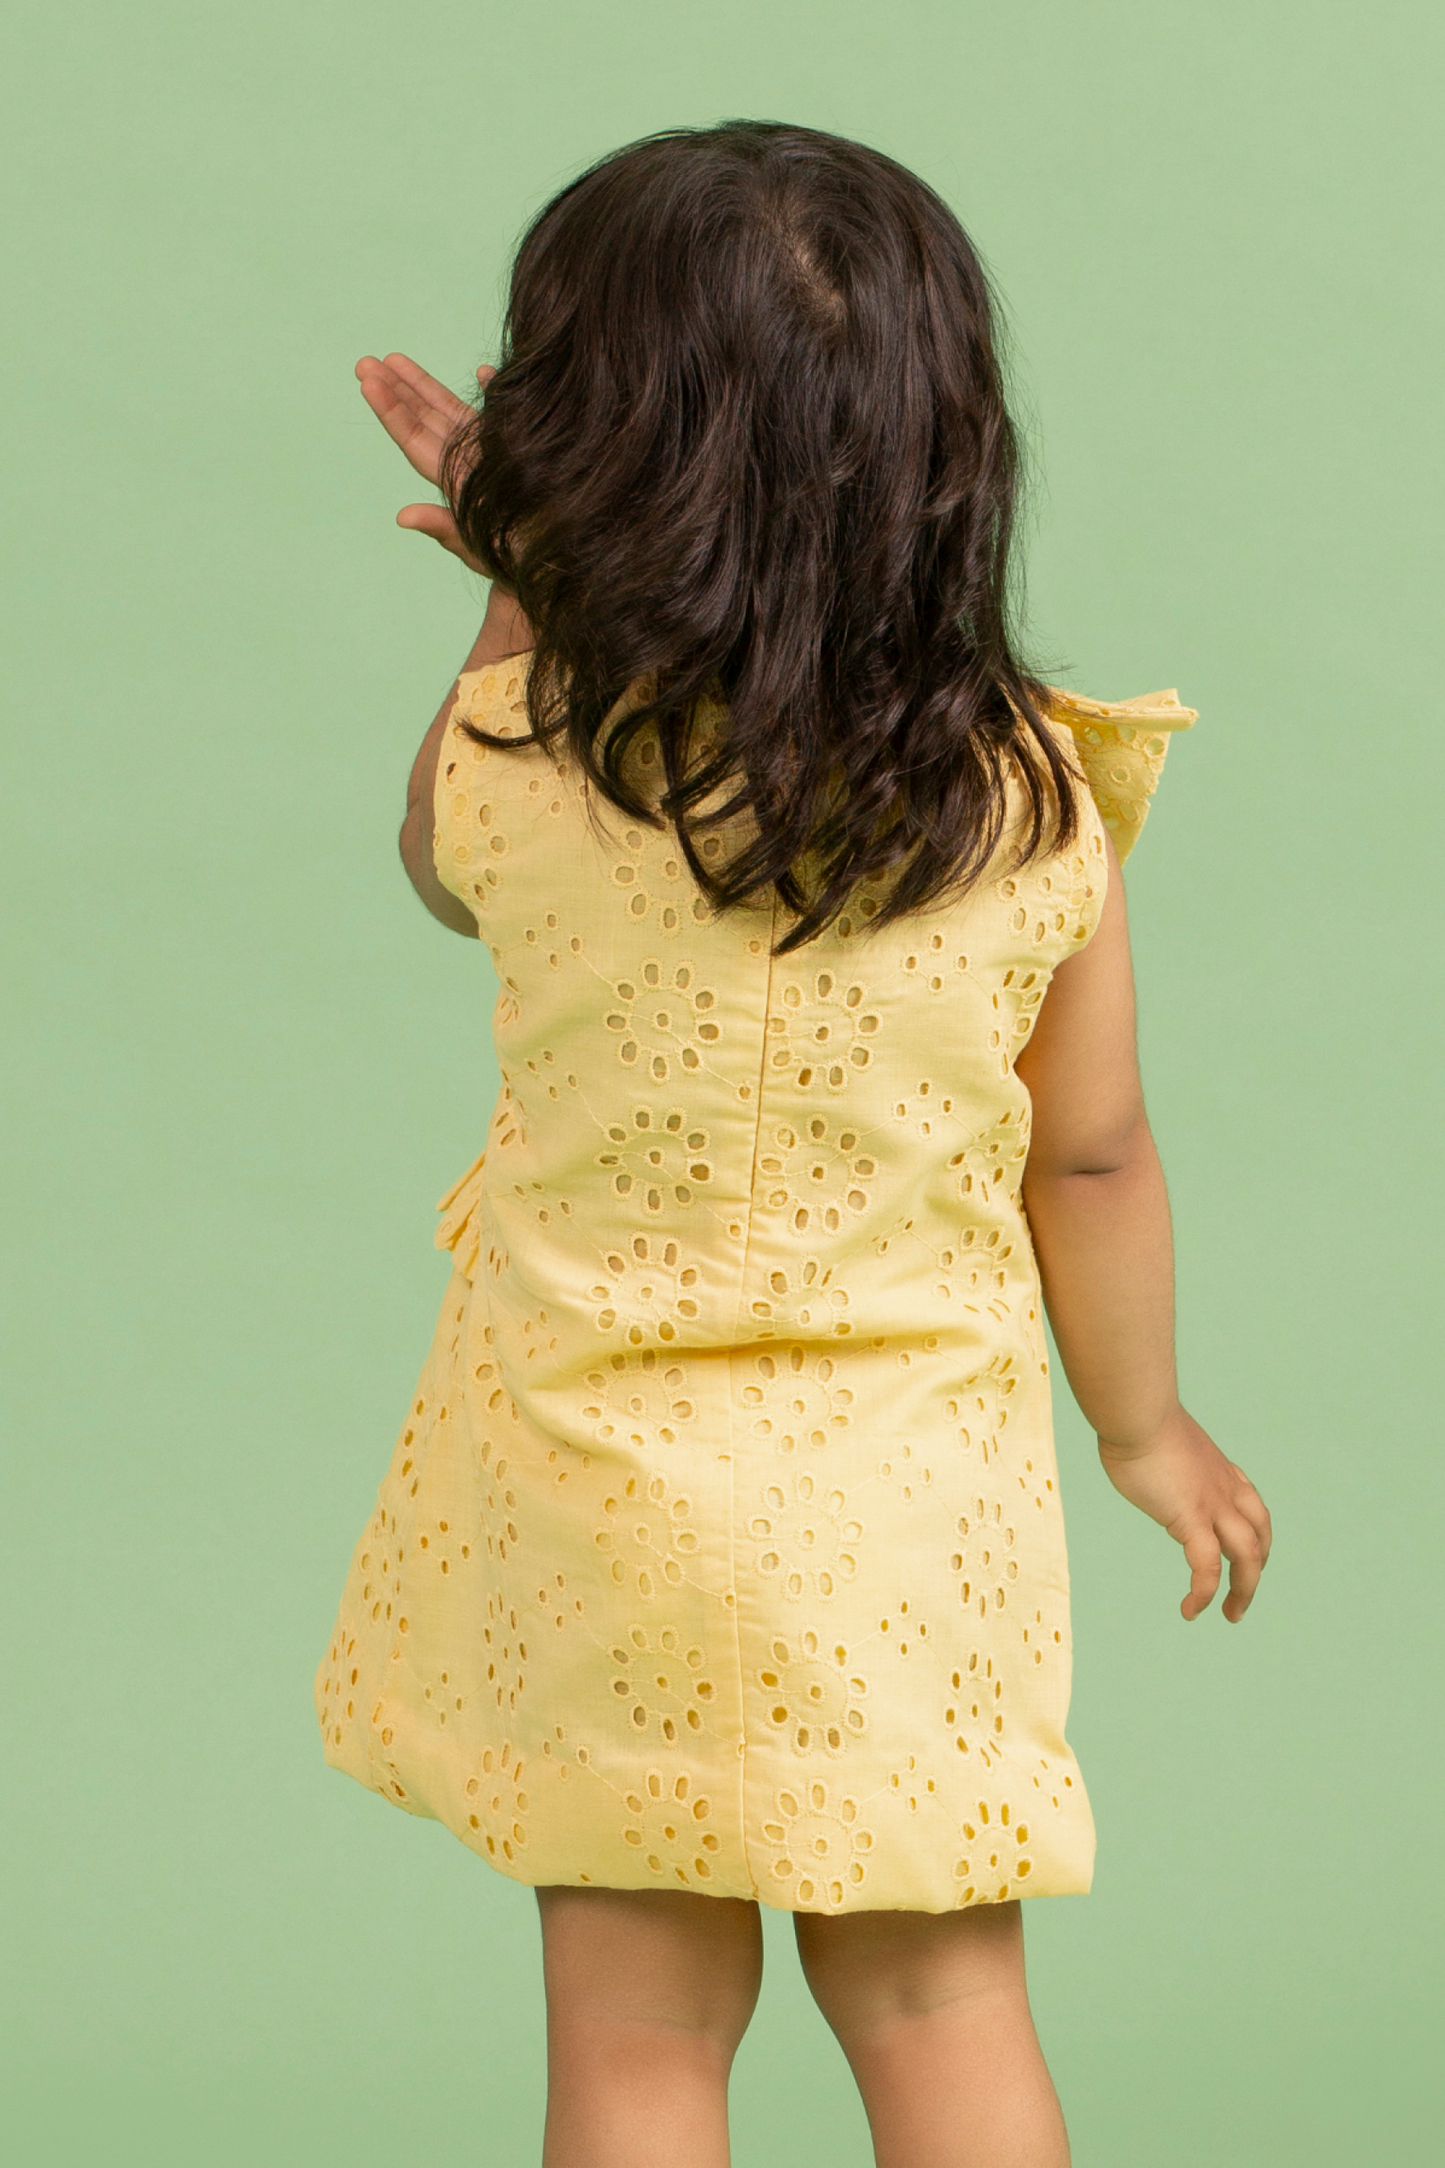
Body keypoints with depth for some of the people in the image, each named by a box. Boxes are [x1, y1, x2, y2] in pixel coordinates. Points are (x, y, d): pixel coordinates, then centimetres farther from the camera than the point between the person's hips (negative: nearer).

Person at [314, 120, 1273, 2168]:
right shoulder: (1033, 800, -12)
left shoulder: (519, 755, -14)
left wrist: (525, 599, 18)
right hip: (916, 1495, 1)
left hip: (603, 1493, -1)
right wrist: (1144, 1420, 15)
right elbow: (1092, 1160, -1)